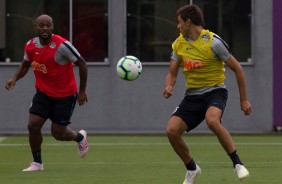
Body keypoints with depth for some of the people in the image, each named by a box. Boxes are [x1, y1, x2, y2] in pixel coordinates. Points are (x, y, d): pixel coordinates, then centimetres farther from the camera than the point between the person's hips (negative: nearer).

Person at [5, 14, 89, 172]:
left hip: (65, 95, -5)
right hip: (43, 93, 5)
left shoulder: (62, 45, -23)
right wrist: (15, 78, -6)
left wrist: (82, 91, -10)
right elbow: (26, 64, 14)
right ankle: (37, 163, 8)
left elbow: (82, 64, -14)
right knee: (33, 125, -9)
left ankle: (80, 137, 33)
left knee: (58, 133, -1)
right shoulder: (30, 45, -6)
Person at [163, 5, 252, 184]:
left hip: (215, 90, -6)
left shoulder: (213, 42, -14)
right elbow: (172, 72, 11)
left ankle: (237, 163, -23)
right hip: (193, 94, 6)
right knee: (172, 130, -12)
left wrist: (244, 100, -6)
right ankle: (192, 169, 12)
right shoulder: (179, 44, 4)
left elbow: (237, 69, -8)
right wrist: (169, 87, -14)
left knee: (212, 121, -37)